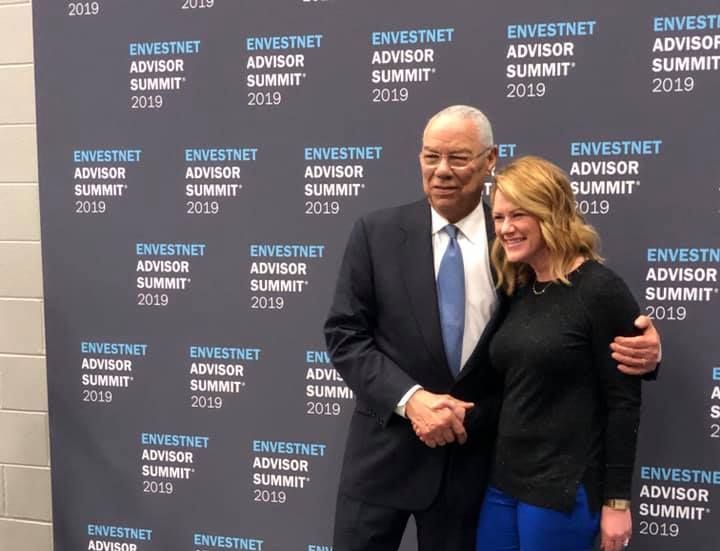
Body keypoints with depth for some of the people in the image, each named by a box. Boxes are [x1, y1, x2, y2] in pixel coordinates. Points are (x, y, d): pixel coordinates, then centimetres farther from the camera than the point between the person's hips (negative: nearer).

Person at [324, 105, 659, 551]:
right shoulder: (377, 233, -4)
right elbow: (344, 334, -5)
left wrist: (639, 348, -18)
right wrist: (410, 398, -18)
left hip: (471, 457, 1)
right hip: (385, 450, 0)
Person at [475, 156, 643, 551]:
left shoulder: (600, 291, -13)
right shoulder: (516, 292, 7)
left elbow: (623, 404, -12)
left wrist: (617, 500, -11)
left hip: (564, 490, -6)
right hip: (502, 482, 7)